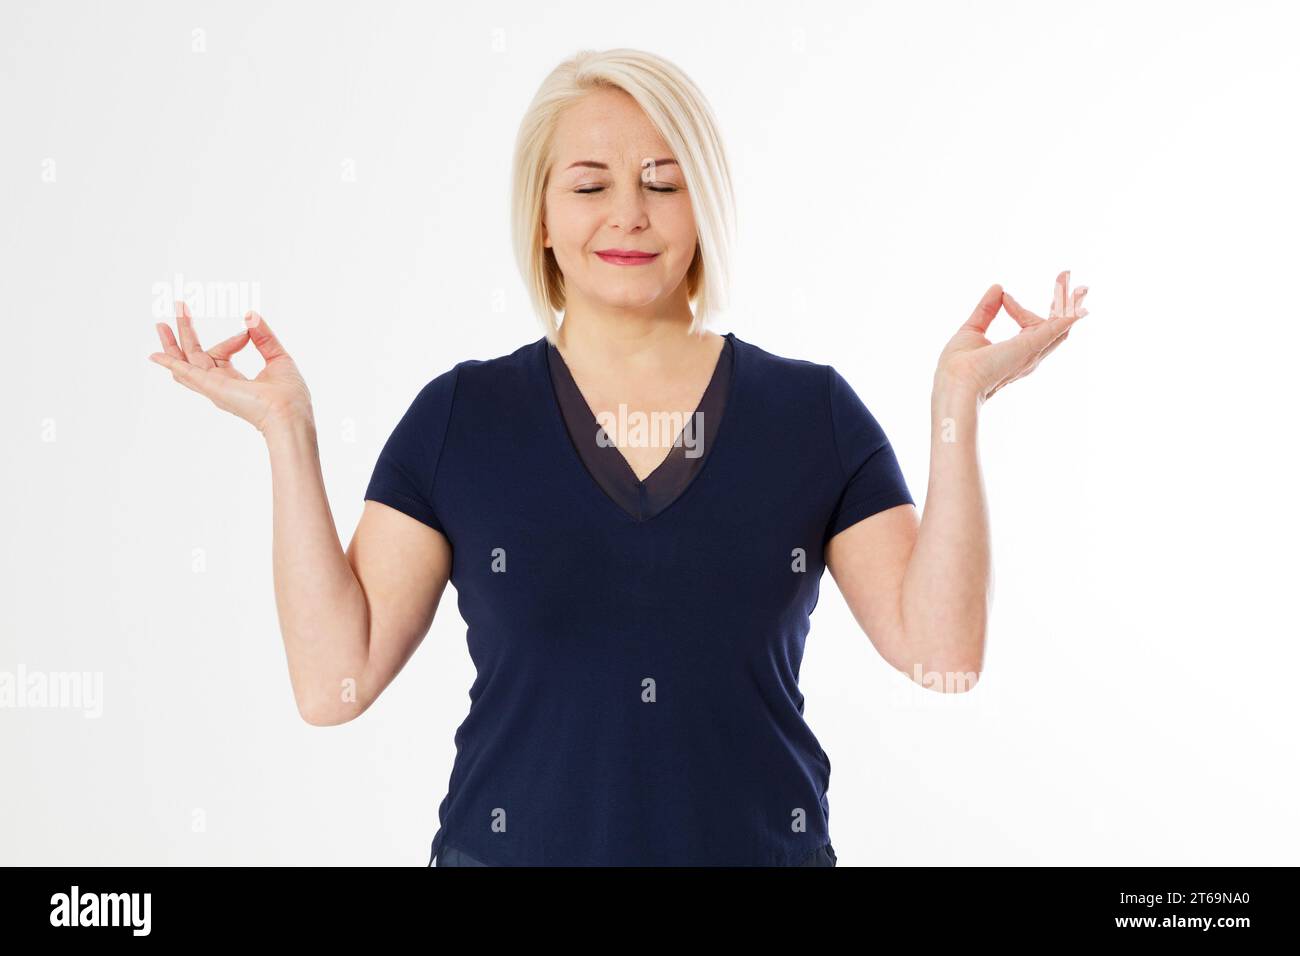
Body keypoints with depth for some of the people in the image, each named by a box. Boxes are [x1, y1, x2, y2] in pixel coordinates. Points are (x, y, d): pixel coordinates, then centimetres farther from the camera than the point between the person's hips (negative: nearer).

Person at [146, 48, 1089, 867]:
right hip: (514, 841, 0)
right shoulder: (459, 416, -2)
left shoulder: (813, 411, -1)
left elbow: (943, 652, -9)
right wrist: (288, 428, -11)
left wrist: (958, 400, -12)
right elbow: (332, 679, -8)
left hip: (765, 841, 1)